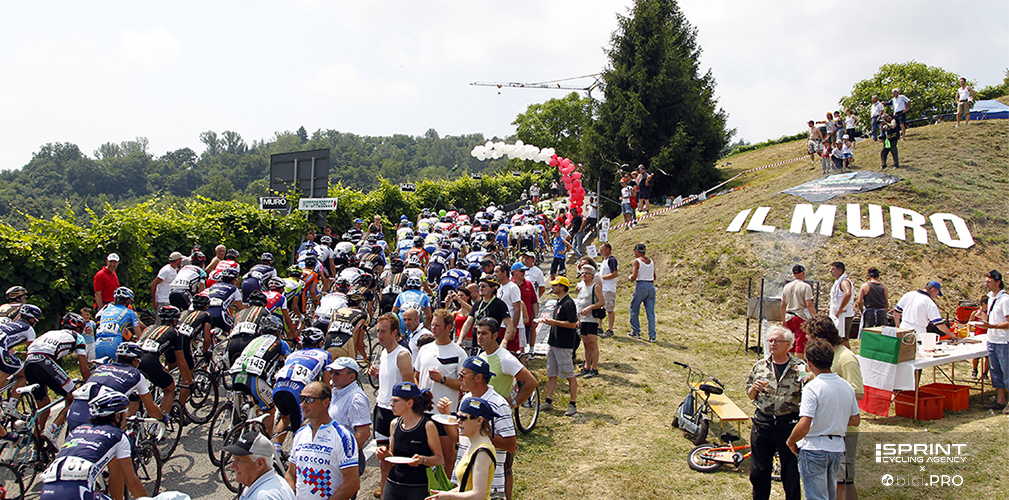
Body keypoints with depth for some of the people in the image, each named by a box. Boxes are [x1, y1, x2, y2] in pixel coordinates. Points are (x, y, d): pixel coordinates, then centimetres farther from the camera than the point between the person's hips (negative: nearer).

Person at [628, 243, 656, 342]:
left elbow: (634, 276, -13)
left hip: (641, 286, -5)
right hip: (651, 286, 5)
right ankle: (652, 336, 0)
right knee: (650, 312, 4)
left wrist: (630, 277, 7)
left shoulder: (637, 261, -6)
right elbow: (654, 277, 15)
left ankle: (636, 332, 13)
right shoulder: (651, 261, 11)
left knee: (634, 310, 11)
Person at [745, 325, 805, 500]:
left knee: (791, 473, 4)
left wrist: (805, 380, -18)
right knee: (758, 472, 11)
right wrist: (754, 388, -6)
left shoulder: (799, 367, -1)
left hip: (789, 424, -3)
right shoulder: (760, 366, 8)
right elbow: (750, 395, 15)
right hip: (762, 423, 3)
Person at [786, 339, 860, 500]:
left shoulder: (812, 387, -19)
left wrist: (790, 442, -8)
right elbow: (855, 421, 12)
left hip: (815, 449, -7)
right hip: (838, 448, 7)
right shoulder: (847, 386, 2)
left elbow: (804, 427, -25)